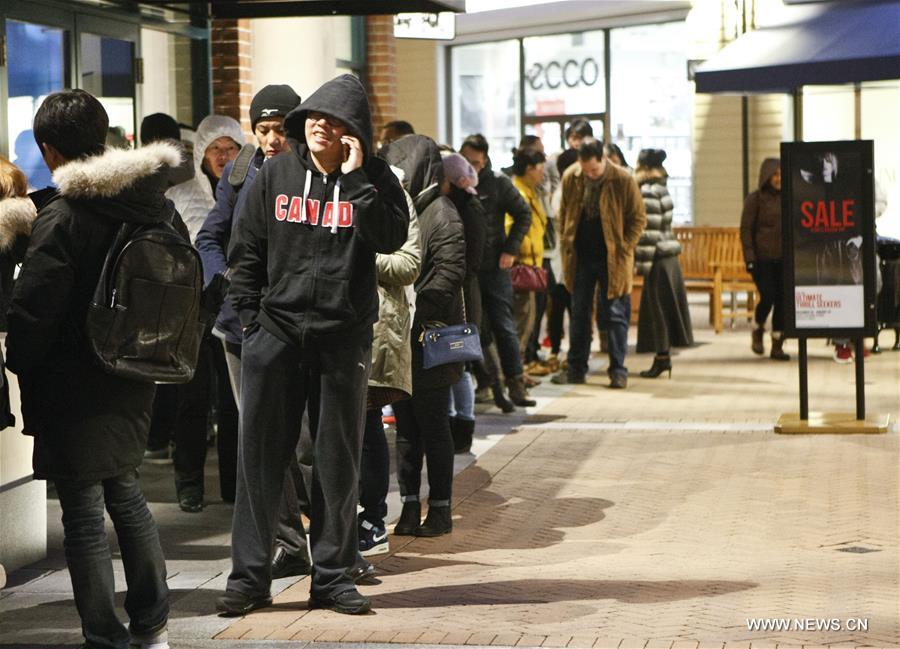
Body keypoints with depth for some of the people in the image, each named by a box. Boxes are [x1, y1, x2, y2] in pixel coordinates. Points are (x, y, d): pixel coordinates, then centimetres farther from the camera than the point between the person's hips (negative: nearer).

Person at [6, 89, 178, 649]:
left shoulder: (62, 218, -19)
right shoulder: (158, 205, 2)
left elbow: (33, 312, -17)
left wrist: (18, 362, 0)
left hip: (74, 391, -7)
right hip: (135, 384, 7)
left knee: (83, 512, 1)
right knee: (126, 494, 22)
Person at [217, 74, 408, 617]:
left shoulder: (374, 178, 0)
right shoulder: (275, 175, 4)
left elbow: (391, 238, -17)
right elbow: (245, 252, 7)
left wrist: (356, 177, -19)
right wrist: (252, 317, 2)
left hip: (344, 338, -1)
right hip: (276, 333, 1)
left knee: (339, 461, 6)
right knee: (260, 456, 2)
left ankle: (333, 576, 16)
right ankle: (250, 576, 8)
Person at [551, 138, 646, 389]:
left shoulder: (623, 180, -11)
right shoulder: (570, 178, -1)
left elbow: (638, 218, -4)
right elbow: (564, 214, 12)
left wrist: (624, 248, -11)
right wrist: (566, 244, 4)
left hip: (612, 259, -3)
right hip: (580, 257, 3)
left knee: (615, 314, 0)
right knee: (579, 314, 9)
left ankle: (618, 370, 6)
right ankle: (576, 368, 16)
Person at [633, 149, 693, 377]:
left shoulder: (648, 192, -14)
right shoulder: (662, 190, 14)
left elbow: (649, 231, -19)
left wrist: (641, 264, -17)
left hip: (658, 258, -9)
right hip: (669, 257, 9)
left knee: (656, 308, -3)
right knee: (665, 308, 12)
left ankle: (662, 356, -1)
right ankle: (665, 356, 16)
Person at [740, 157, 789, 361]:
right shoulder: (755, 199, -2)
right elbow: (746, 230, -5)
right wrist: (749, 258, -12)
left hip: (784, 258, 4)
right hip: (762, 258, -4)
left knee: (783, 300, 0)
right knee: (768, 297, -12)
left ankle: (777, 345, 7)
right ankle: (757, 331, 17)